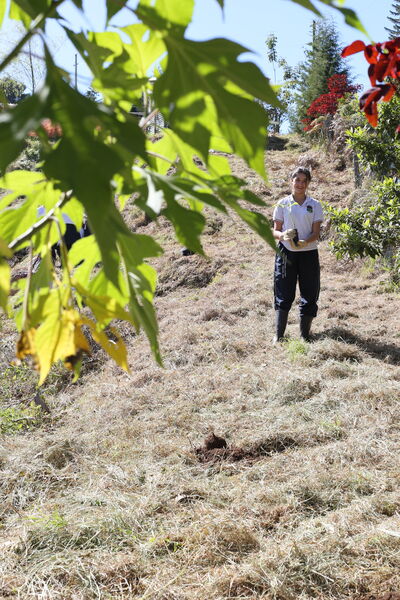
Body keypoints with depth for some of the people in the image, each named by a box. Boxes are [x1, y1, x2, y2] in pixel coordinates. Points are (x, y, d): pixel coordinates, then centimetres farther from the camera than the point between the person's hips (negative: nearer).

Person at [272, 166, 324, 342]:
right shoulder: (282, 204, 4)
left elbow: (316, 233, -1)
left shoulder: (314, 205, 5)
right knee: (284, 295, -2)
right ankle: (278, 336, 2)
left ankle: (304, 336, 13)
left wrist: (305, 242, -22)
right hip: (286, 253, -1)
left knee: (309, 295, 3)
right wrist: (283, 235, -20)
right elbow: (275, 230, 4)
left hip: (309, 254, 1)